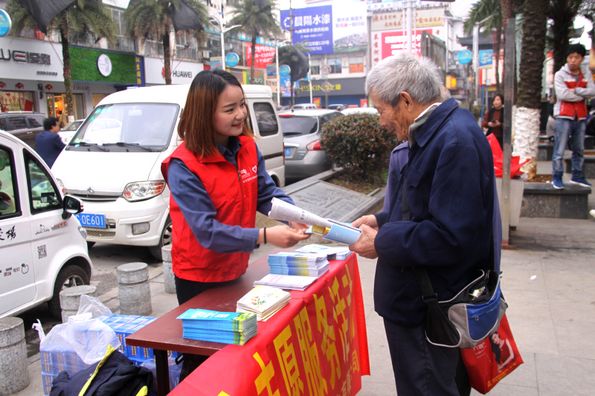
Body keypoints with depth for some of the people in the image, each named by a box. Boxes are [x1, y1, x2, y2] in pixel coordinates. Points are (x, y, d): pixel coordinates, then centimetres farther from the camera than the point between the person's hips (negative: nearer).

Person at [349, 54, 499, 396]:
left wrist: (382, 243, -18)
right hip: (421, 300, 10)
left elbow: (452, 238, -28)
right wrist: (383, 220, 6)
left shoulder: (456, 140, -25)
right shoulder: (436, 132, 8)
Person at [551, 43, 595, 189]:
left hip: (581, 116, 5)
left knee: (579, 149, 13)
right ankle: (557, 177, -1)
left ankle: (577, 176, 23)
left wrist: (575, 90, -15)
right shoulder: (560, 74, -5)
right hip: (564, 116, -5)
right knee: (560, 149, -6)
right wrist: (583, 95, -7)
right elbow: (562, 94, -17)